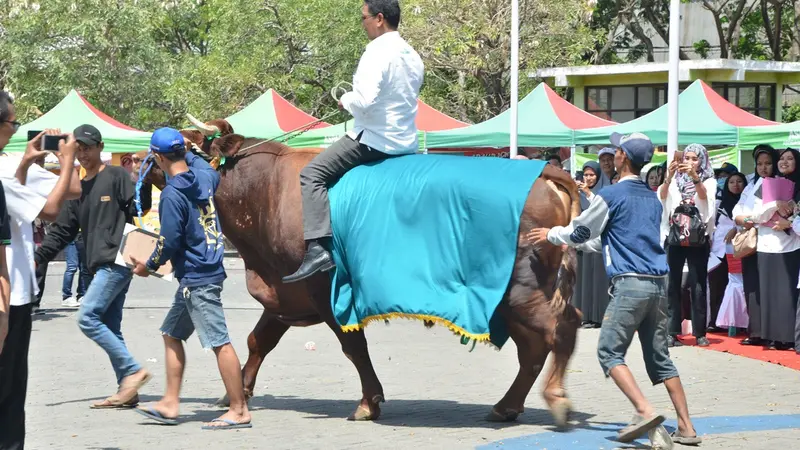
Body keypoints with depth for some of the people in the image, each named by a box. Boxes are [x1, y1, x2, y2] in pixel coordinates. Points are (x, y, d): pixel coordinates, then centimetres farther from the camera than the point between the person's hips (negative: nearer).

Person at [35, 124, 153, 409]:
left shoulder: (117, 177, -2)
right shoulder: (79, 189, 20)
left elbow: (139, 209, -10)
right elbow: (63, 231, 21)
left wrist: (144, 181, -25)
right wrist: (38, 257, 13)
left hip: (116, 262, -8)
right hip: (100, 267, 8)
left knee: (88, 317, -16)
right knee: (109, 327, 6)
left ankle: (133, 370, -13)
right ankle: (127, 390, 9)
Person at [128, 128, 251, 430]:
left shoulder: (173, 194, -18)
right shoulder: (205, 174, 6)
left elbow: (170, 241, -17)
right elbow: (216, 178, 32)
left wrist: (149, 267, 1)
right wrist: (188, 153, 38)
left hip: (196, 277, -10)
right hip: (207, 269, 10)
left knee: (219, 342, -7)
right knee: (171, 333, 16)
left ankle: (239, 411, -5)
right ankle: (170, 404, 19)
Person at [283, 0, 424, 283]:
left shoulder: (377, 53, -16)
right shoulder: (413, 57, 12)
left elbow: (365, 100, -27)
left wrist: (346, 101, -6)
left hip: (375, 139, -9)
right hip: (407, 141, 9)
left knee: (312, 175, -7)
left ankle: (318, 248, -22)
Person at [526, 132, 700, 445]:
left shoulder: (611, 195, -5)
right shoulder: (652, 199, 18)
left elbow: (579, 231, 6)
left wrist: (550, 235, 25)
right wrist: (578, 244, 39)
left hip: (630, 284, -7)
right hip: (658, 283, 7)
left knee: (609, 352, -3)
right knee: (659, 358, 11)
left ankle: (645, 410, -21)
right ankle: (686, 427, 8)